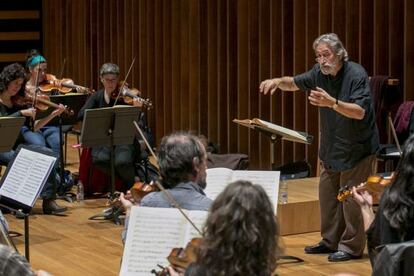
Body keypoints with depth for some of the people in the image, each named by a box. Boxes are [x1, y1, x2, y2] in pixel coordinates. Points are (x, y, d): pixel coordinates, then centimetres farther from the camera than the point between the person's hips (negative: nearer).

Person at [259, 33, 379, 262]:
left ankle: (351, 247, 4)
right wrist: (278, 81, -9)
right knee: (327, 195, 12)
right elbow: (294, 84, 14)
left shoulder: (357, 75, -19)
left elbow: (360, 112, -28)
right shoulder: (320, 72, 0)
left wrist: (332, 102, -41)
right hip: (331, 147, 7)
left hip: (357, 148, -7)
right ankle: (330, 241, 24)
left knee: (351, 198, -5)